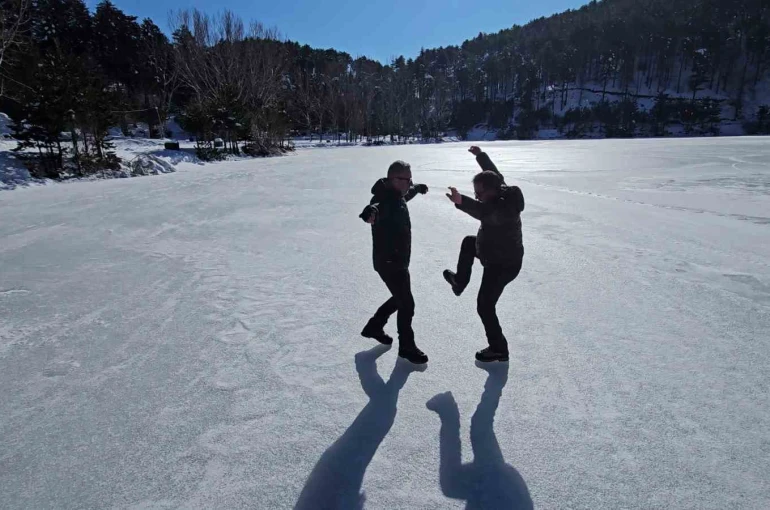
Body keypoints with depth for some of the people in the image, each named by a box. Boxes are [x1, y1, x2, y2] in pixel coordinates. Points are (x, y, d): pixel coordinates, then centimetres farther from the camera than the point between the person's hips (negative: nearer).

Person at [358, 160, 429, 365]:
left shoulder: (398, 195, 6)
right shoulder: (384, 198, -24)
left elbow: (407, 194, 32)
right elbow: (377, 205, -49)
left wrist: (418, 188, 53)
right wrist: (370, 211, -73)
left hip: (398, 260, 10)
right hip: (389, 262, -10)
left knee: (400, 298, 24)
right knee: (407, 304, 0)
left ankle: (374, 327, 41)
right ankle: (407, 347, 19)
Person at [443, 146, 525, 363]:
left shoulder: (503, 207, -35)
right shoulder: (501, 193, -7)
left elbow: (484, 212, -57)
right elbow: (493, 173, 13)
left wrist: (461, 202, -74)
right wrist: (480, 155, 25)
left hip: (503, 265, -10)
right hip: (499, 256, 10)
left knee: (485, 306, 1)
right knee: (469, 242, 32)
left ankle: (499, 350, 16)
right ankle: (460, 282, 44)